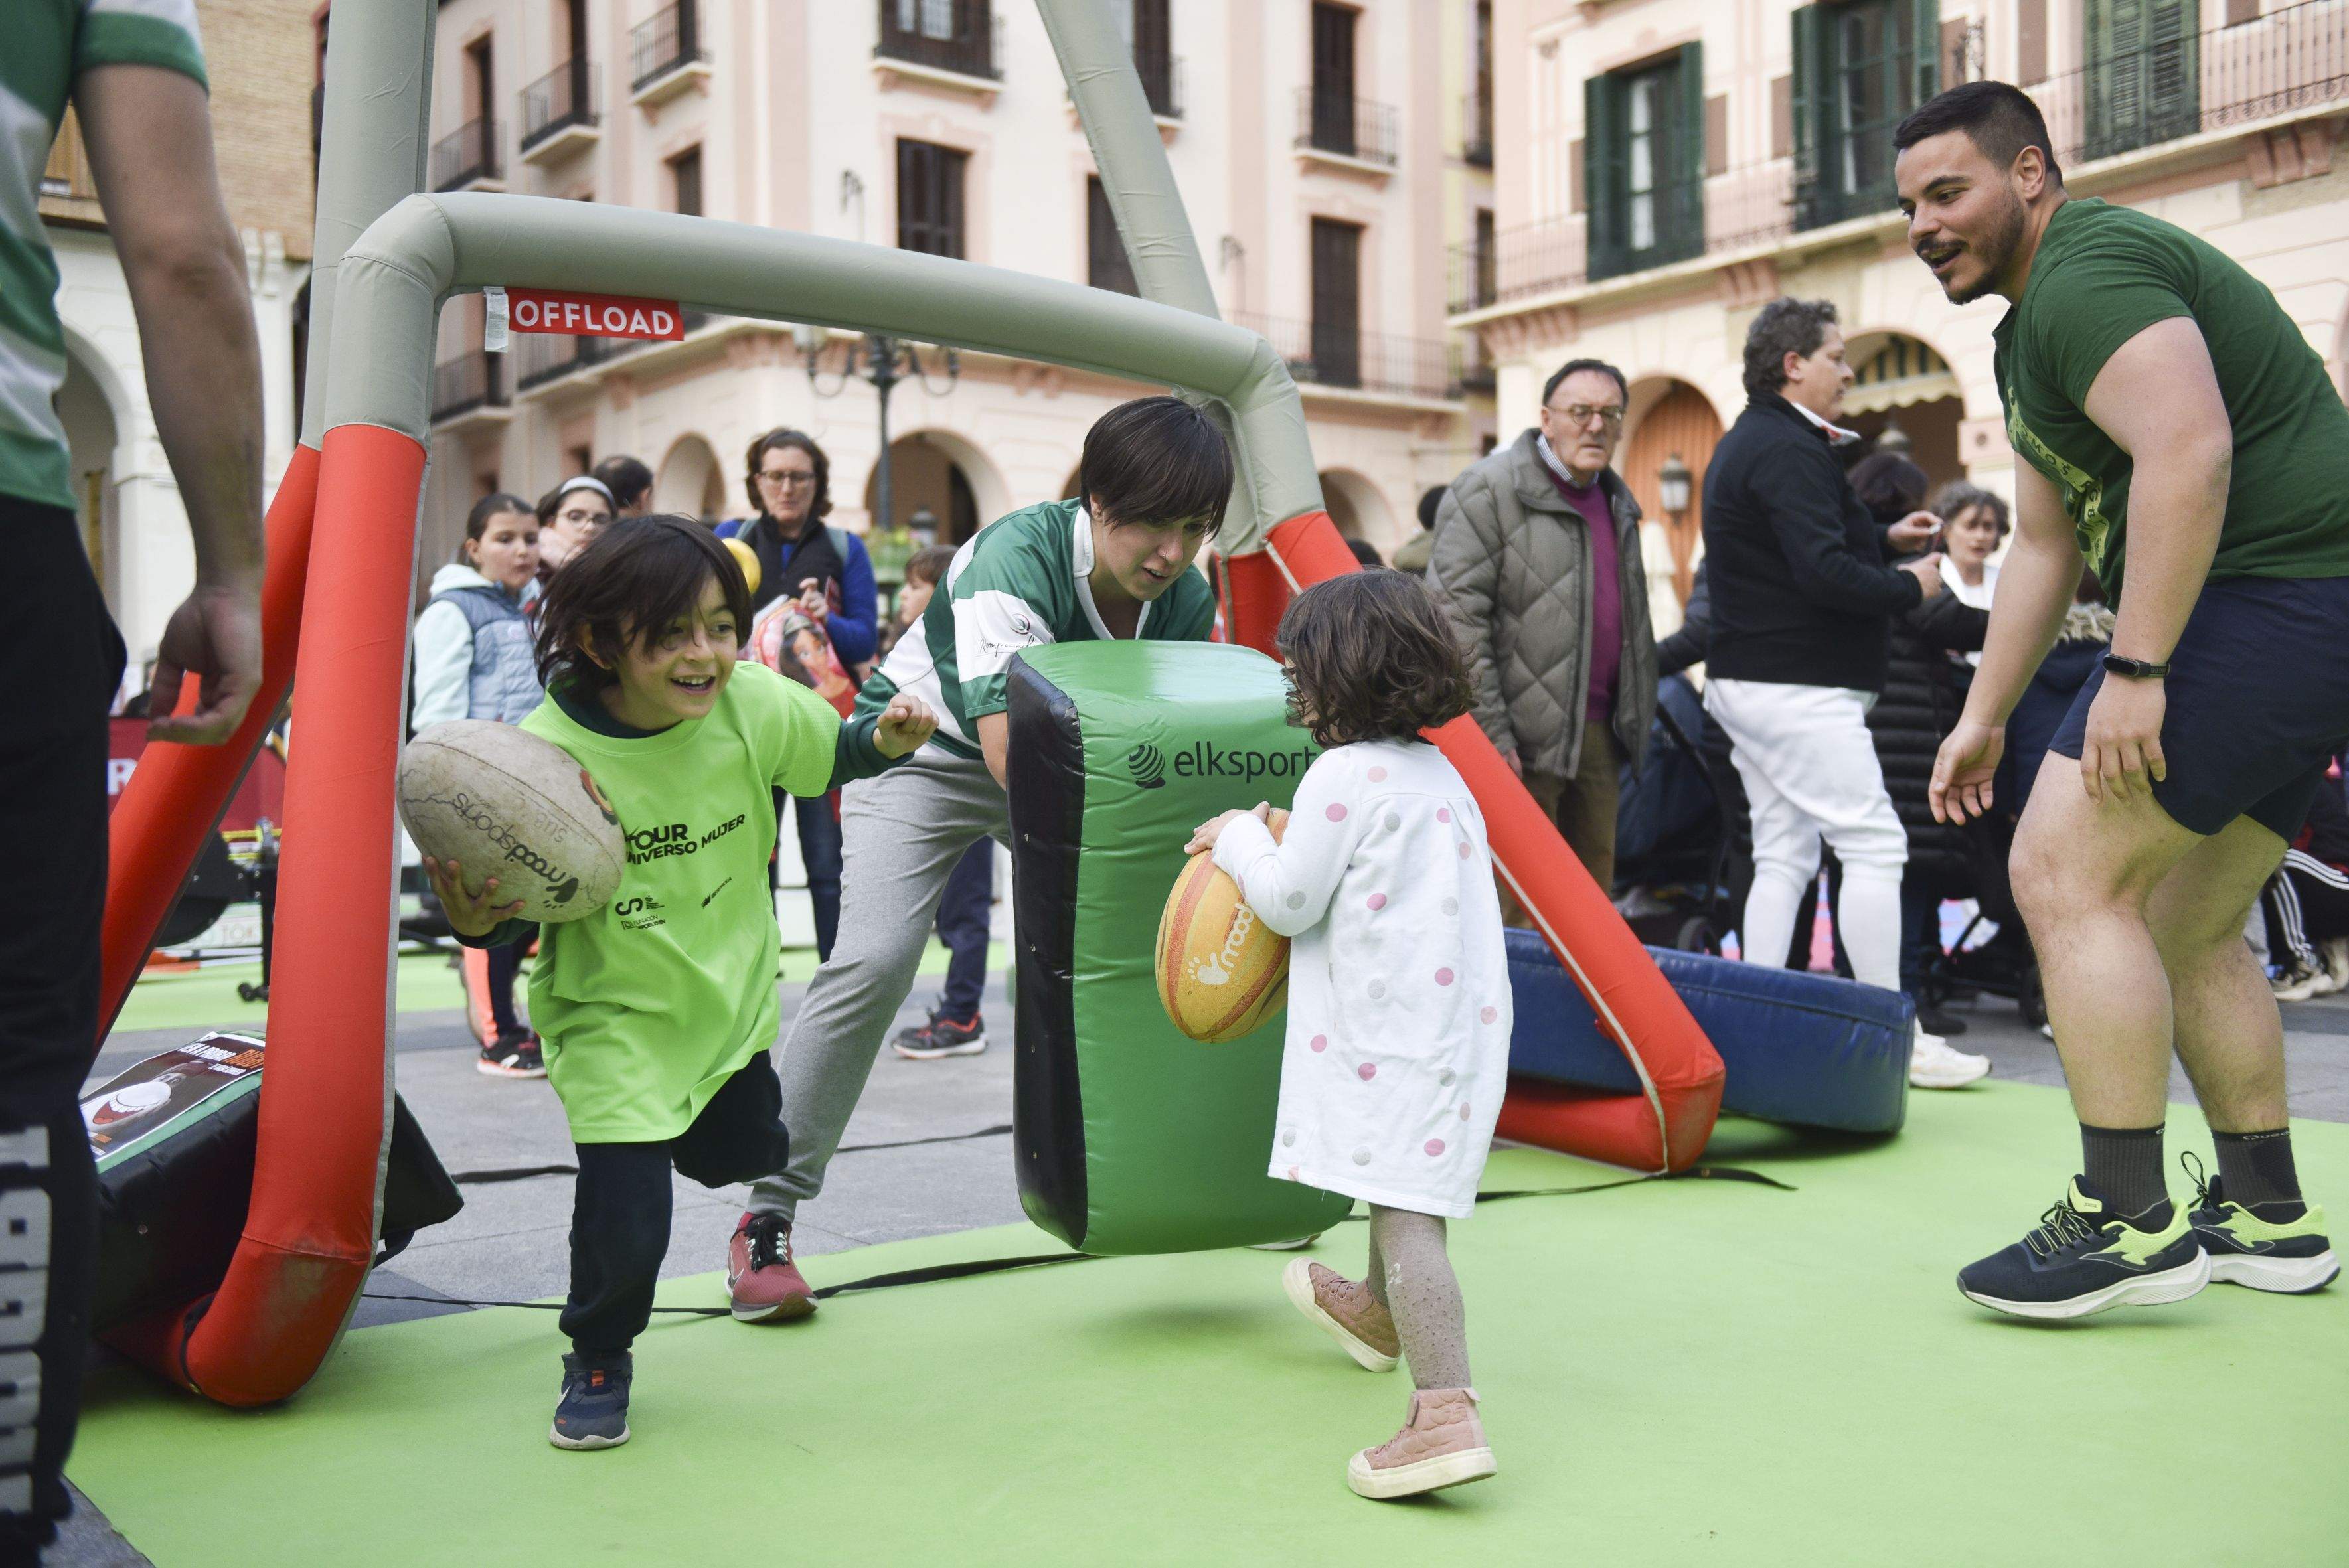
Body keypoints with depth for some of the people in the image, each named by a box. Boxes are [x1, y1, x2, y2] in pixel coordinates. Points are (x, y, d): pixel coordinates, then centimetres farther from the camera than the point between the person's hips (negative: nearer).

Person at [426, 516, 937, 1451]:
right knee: (625, 1216, -10)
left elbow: (831, 755, 4)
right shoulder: (546, 756, -26)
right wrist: (478, 921, -38)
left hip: (733, 991, 4)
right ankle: (598, 1364, 21)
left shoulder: (753, 705, -17)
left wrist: (889, 739, -17)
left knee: (748, 1154, 22)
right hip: (614, 1013, -4)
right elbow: (520, 914, -16)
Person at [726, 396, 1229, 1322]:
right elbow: (1007, 742, -40)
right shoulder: (1017, 555, -33)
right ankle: (766, 1218, -11)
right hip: (925, 747, -6)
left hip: (1074, 768, 6)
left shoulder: (1189, 601, -14)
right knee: (871, 960, -22)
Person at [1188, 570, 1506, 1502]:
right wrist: (1291, 844, 18)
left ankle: (1446, 1415, -24)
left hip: (1397, 1034, -10)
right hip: (1460, 1020, 10)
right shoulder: (1438, 772, 15)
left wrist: (1240, 841, 7)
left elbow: (1290, 903, -9)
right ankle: (1376, 1312, 52)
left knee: (1404, 1215, -15)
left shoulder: (1343, 774, -13)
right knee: (1399, 1195, 29)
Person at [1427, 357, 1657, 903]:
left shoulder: (1616, 500, 18)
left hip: (1598, 735, 8)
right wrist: (1490, 733, -19)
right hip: (1526, 737, -8)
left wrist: (1633, 719, 19)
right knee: (1514, 898, -6)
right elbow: (1456, 617, -15)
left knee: (1594, 895, 12)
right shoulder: (1488, 491, -8)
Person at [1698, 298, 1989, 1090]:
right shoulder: (1789, 451, -15)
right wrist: (1911, 587, -9)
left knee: (1782, 856, 10)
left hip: (1745, 681, 11)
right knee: (1874, 845, -7)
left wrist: (1883, 536, 17)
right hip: (1798, 688, -11)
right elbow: (1824, 572, -23)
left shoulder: (1744, 445, 19)